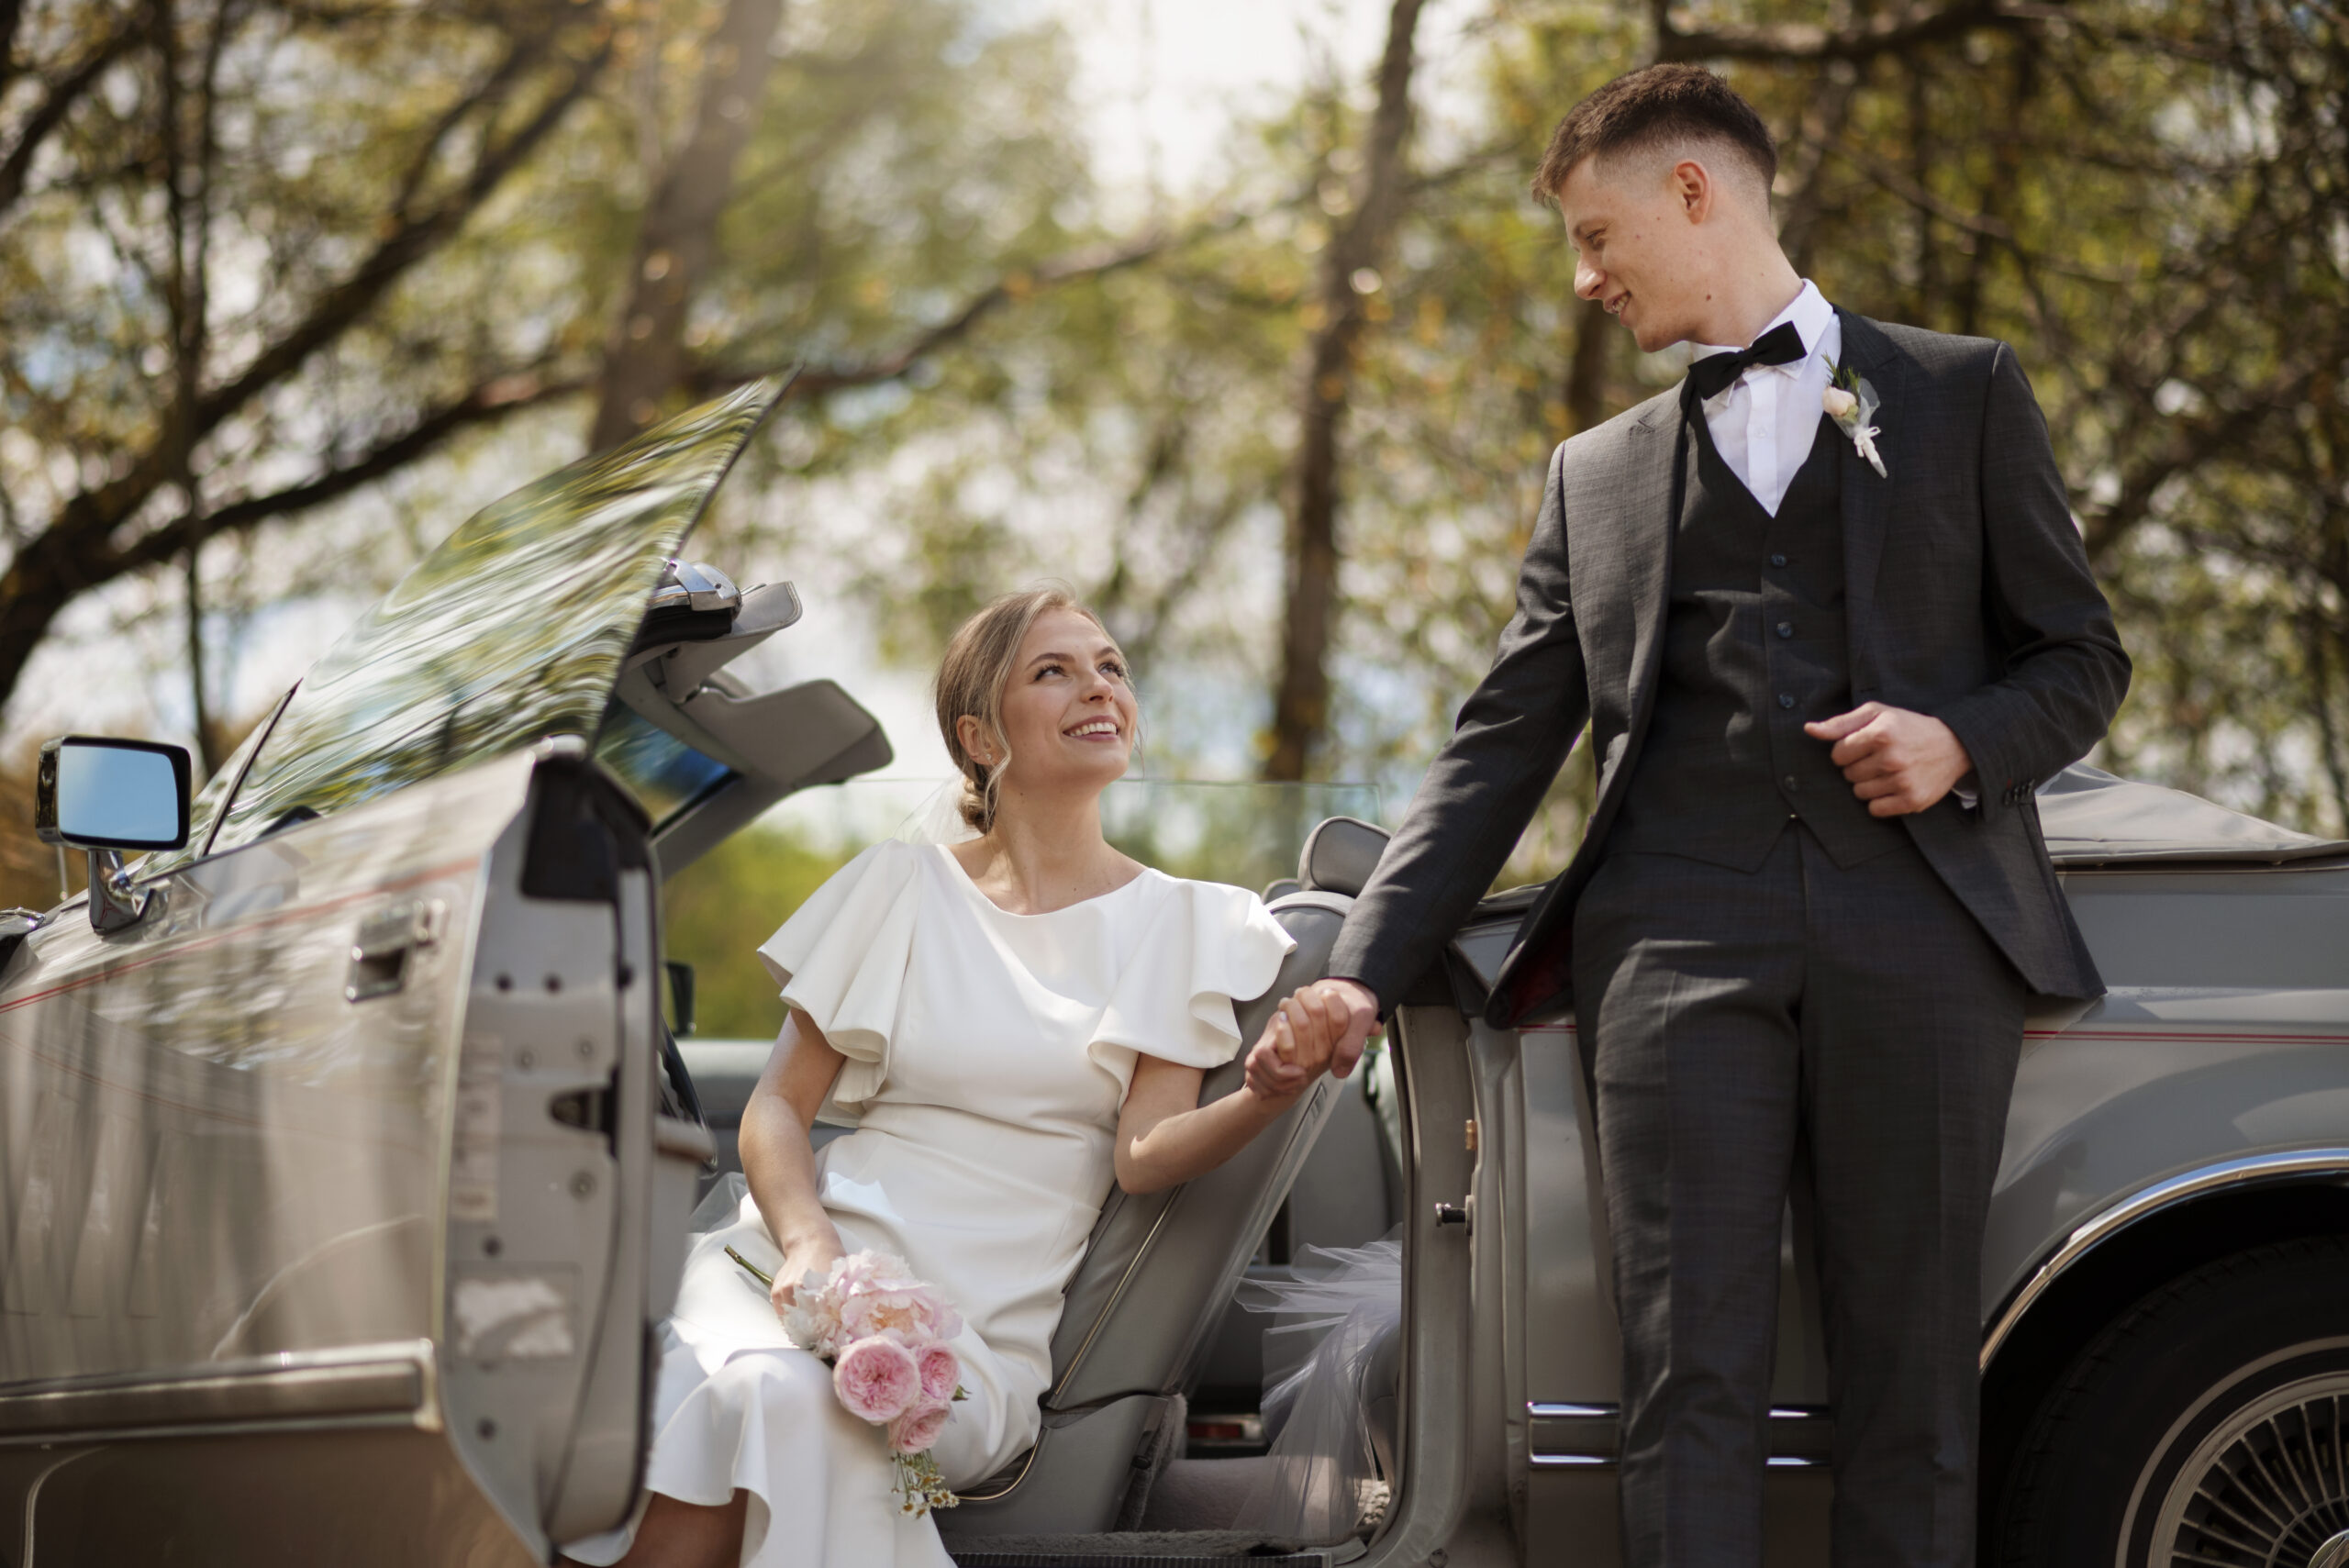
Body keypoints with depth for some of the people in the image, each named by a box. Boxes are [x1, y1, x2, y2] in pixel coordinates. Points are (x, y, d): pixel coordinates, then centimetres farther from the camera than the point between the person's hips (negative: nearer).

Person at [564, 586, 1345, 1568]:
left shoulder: (1178, 923, 12)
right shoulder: (902, 887, 13)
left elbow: (1144, 1155, -1)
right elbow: (778, 1107, 12)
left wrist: (1274, 1089, -23)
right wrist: (808, 1242, -10)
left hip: (984, 1323, -1)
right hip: (808, 1258, 1)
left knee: (786, 1405, -35)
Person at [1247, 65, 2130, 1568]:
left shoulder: (1962, 391, 16)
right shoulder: (1597, 473, 22)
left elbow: (2082, 658, 15)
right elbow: (1501, 749, 16)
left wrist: (1965, 744, -7)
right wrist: (1366, 972, 4)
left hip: (1921, 930, -1)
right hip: (1680, 938, 2)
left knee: (1912, 1381, -3)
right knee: (1694, 1374, -9)